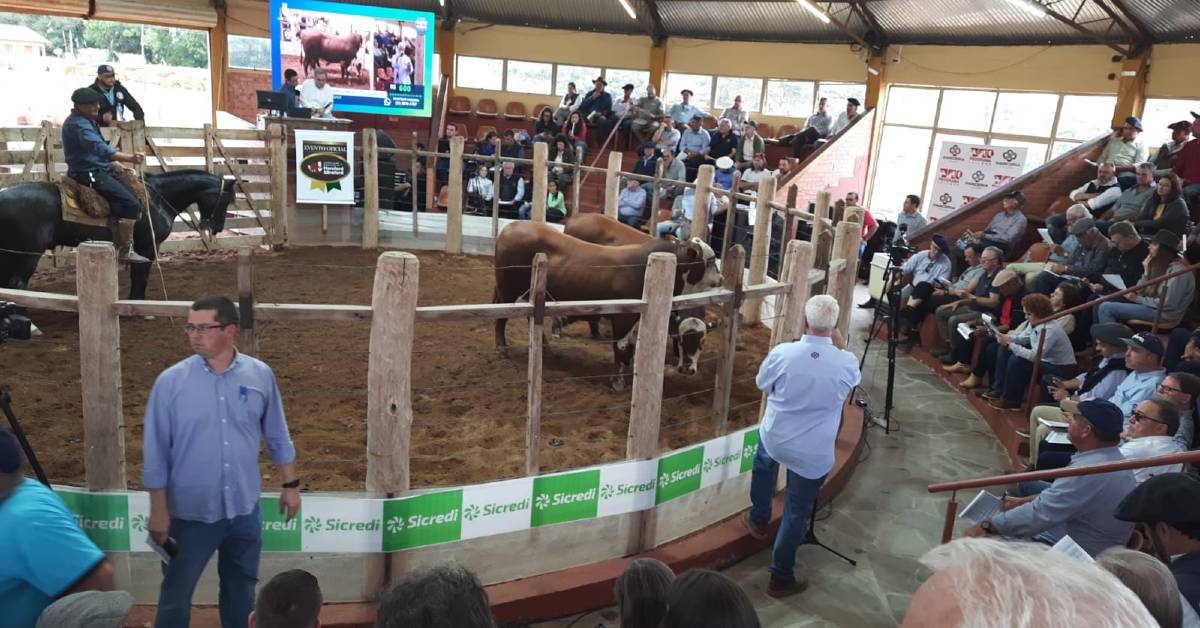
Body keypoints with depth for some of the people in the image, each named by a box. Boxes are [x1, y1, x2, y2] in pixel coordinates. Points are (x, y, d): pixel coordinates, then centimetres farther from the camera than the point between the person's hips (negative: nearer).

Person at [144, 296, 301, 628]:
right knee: (176, 594, 10)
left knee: (241, 588, 20)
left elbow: (278, 436, 5)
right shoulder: (171, 381, -11)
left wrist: (290, 484, 8)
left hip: (245, 509, 2)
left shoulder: (260, 375, -6)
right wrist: (158, 510, -6)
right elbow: (156, 451, -6)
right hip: (190, 512, -2)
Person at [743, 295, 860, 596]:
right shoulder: (847, 362, -17)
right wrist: (840, 344, 10)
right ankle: (781, 577, 25)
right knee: (797, 513, 13)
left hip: (774, 438, 2)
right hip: (814, 453, -1)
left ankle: (759, 519, 50)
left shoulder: (782, 353, -18)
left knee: (764, 462, 37)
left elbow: (762, 384, 2)